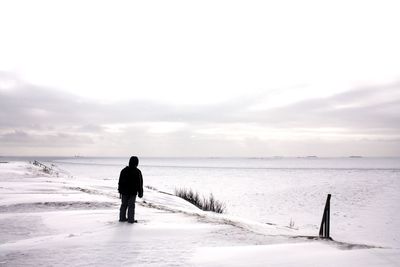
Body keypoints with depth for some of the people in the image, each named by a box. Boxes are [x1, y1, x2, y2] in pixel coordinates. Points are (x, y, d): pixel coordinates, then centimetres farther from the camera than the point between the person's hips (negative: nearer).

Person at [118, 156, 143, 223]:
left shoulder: (124, 170, 3)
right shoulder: (137, 172, -10)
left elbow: (120, 182, 8)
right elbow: (140, 183, -8)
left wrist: (120, 191, 16)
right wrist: (140, 192, 0)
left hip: (124, 191, 4)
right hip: (132, 192, -4)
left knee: (124, 205, 14)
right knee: (131, 206, 1)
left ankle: (122, 218, 20)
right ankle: (131, 219, 3)